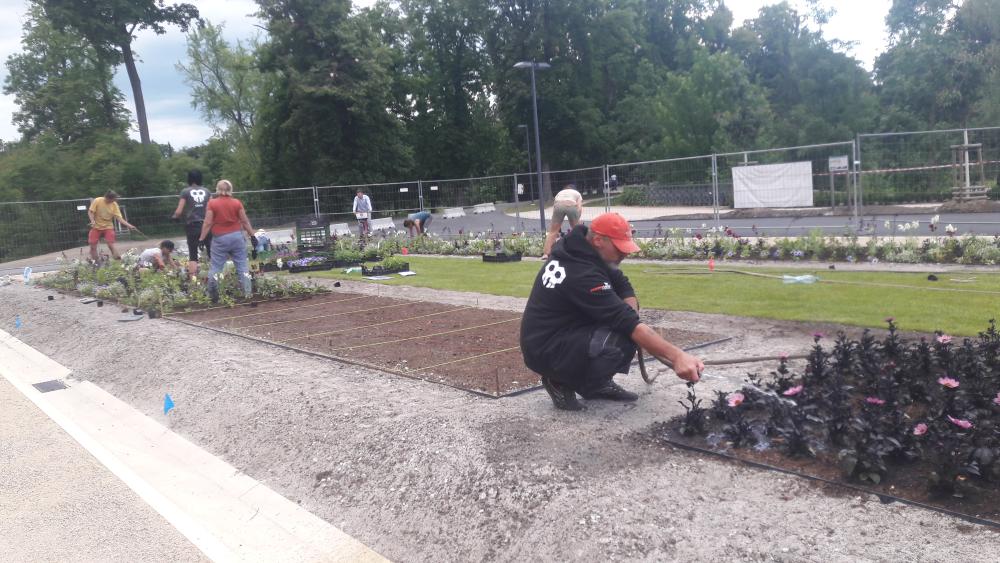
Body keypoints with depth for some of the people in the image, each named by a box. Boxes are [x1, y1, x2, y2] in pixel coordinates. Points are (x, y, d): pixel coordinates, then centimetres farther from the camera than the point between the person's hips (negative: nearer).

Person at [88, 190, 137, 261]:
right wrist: (92, 221, -27)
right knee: (93, 246, 1)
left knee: (111, 245, -11)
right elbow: (90, 212, -9)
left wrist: (128, 225, -24)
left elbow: (119, 217, -12)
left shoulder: (114, 204, -10)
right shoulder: (97, 201, -15)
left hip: (108, 227, 0)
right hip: (96, 227, 0)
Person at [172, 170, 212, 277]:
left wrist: (175, 216, 21)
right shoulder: (206, 191, 10)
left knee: (193, 256, 3)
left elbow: (178, 212, 0)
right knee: (212, 253, 3)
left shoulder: (185, 192, 3)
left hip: (192, 225, -1)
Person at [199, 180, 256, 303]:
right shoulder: (237, 203, -1)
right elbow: (245, 221, 1)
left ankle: (213, 296, 2)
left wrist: (201, 239, -2)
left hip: (220, 239, -2)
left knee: (215, 267, 6)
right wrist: (252, 235, 9)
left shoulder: (212, 203, -5)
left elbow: (208, 223, -7)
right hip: (237, 236, 2)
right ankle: (248, 292, 6)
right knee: (242, 265, 7)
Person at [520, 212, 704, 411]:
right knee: (625, 339, -27)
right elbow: (630, 325, -31)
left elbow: (622, 285, 8)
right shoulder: (583, 275, -28)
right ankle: (563, 383, -7)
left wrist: (630, 313, -11)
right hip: (546, 353, -10)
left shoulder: (575, 250, 1)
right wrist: (677, 356, -32)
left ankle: (598, 383, 11)